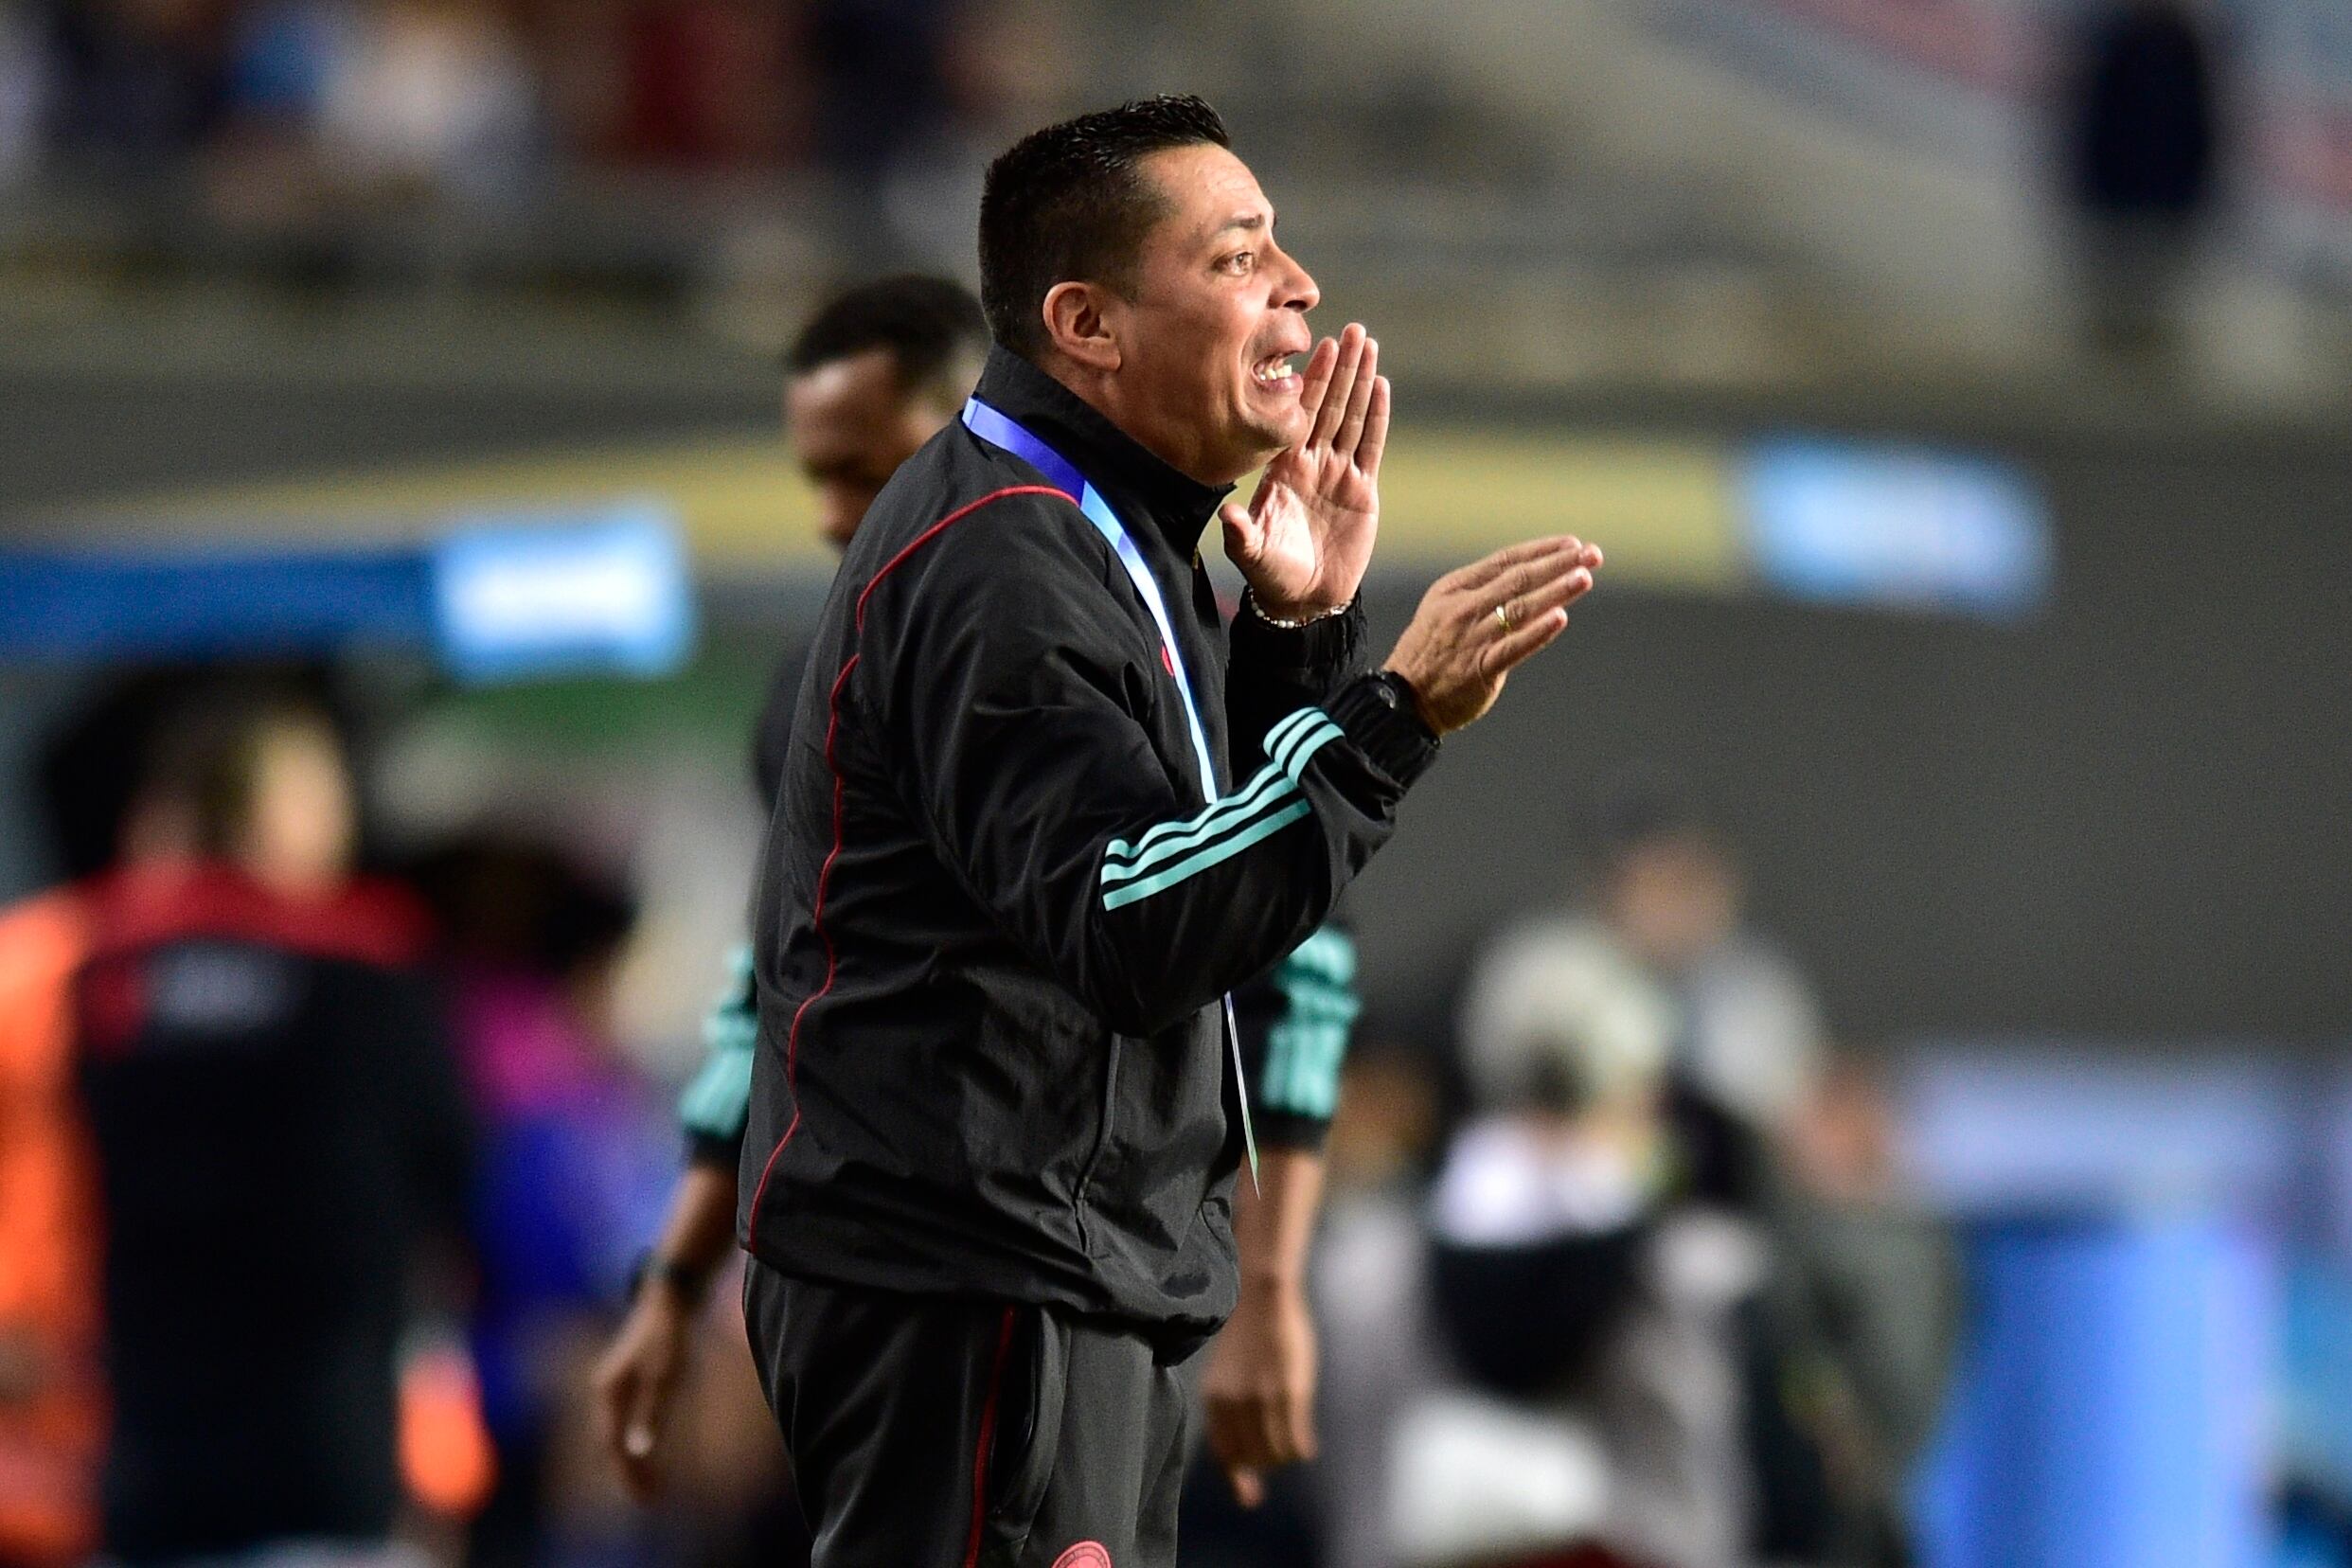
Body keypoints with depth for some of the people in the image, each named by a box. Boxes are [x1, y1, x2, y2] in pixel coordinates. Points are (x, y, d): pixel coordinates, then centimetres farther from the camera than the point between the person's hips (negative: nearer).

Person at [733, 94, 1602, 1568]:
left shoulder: (1109, 535, 16)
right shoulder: (996, 563, -18)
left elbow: (1212, 845, 21)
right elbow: (1132, 931, -27)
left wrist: (1304, 631, 8)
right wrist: (1393, 714, -31)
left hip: (1096, 1278, 11)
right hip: (970, 1287, -11)